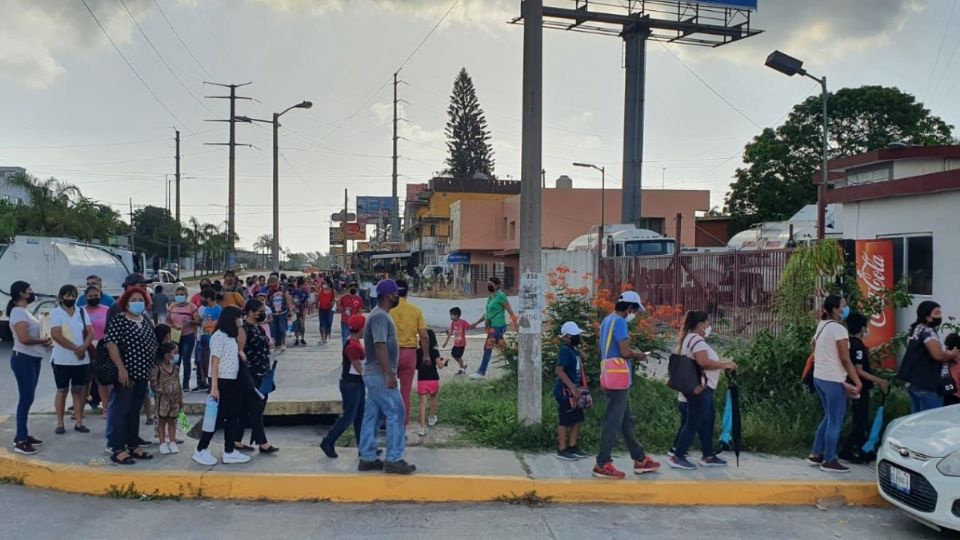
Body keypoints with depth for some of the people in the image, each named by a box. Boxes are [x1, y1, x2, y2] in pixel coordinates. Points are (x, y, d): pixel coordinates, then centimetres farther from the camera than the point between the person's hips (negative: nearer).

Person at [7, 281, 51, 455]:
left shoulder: (24, 311, 15)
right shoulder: (18, 312, -17)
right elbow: (24, 338, -26)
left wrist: (43, 340, 5)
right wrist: (42, 341, -10)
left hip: (32, 359, 10)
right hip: (23, 359, -10)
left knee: (28, 398, 14)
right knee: (25, 398, -8)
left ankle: (23, 435, 23)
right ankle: (20, 441, -4)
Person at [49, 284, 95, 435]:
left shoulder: (82, 312, 8)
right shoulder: (56, 313, -5)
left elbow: (90, 332, 4)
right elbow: (56, 335, -15)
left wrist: (83, 347, -14)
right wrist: (75, 348, -17)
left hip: (81, 359, 4)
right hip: (62, 359, -3)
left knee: (79, 390, 6)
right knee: (62, 390, 4)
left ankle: (79, 422, 11)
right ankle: (60, 423, 10)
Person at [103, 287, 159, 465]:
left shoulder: (146, 321, 12)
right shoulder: (118, 321, -10)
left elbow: (153, 344, 19)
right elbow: (111, 344, -16)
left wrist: (153, 368, 17)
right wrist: (121, 368, -22)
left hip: (142, 374, 7)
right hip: (126, 374, -7)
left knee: (135, 411, 13)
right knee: (122, 411, -5)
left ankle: (133, 446, 20)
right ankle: (117, 450, -2)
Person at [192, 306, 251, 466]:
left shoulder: (231, 337, 14)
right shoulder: (219, 336, -13)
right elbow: (215, 362, -17)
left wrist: (239, 352, 2)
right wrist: (214, 387, -21)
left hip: (232, 382, 9)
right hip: (222, 381, -9)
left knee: (232, 416, 10)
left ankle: (229, 452, 17)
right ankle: (201, 451, 8)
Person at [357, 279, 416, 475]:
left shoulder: (380, 315, 16)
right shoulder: (380, 316, -16)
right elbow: (380, 346, -24)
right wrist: (389, 374, -27)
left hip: (374, 375, 10)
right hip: (380, 375, -10)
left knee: (372, 416, 10)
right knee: (396, 413, -7)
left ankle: (367, 458, 15)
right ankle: (393, 460, -4)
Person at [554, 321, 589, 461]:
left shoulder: (574, 350, 12)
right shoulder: (565, 350, -17)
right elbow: (559, 370, -26)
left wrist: (580, 387, 17)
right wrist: (572, 387, -29)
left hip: (574, 391, 9)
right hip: (565, 391, -9)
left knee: (577, 419, 14)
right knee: (565, 421, -1)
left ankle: (573, 447, 26)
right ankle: (562, 450, 8)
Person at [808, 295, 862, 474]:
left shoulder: (822, 326, 11)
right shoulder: (838, 329, -15)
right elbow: (845, 360, -16)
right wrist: (858, 383, -13)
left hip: (819, 377, 9)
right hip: (833, 380, -9)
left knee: (829, 418, 19)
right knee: (835, 421, 1)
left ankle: (816, 454, 22)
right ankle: (829, 461, 7)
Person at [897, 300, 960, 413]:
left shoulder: (917, 329, 14)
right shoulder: (927, 331, -16)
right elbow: (938, 355, -26)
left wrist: (947, 354, 9)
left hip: (913, 382, 10)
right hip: (926, 385, -10)